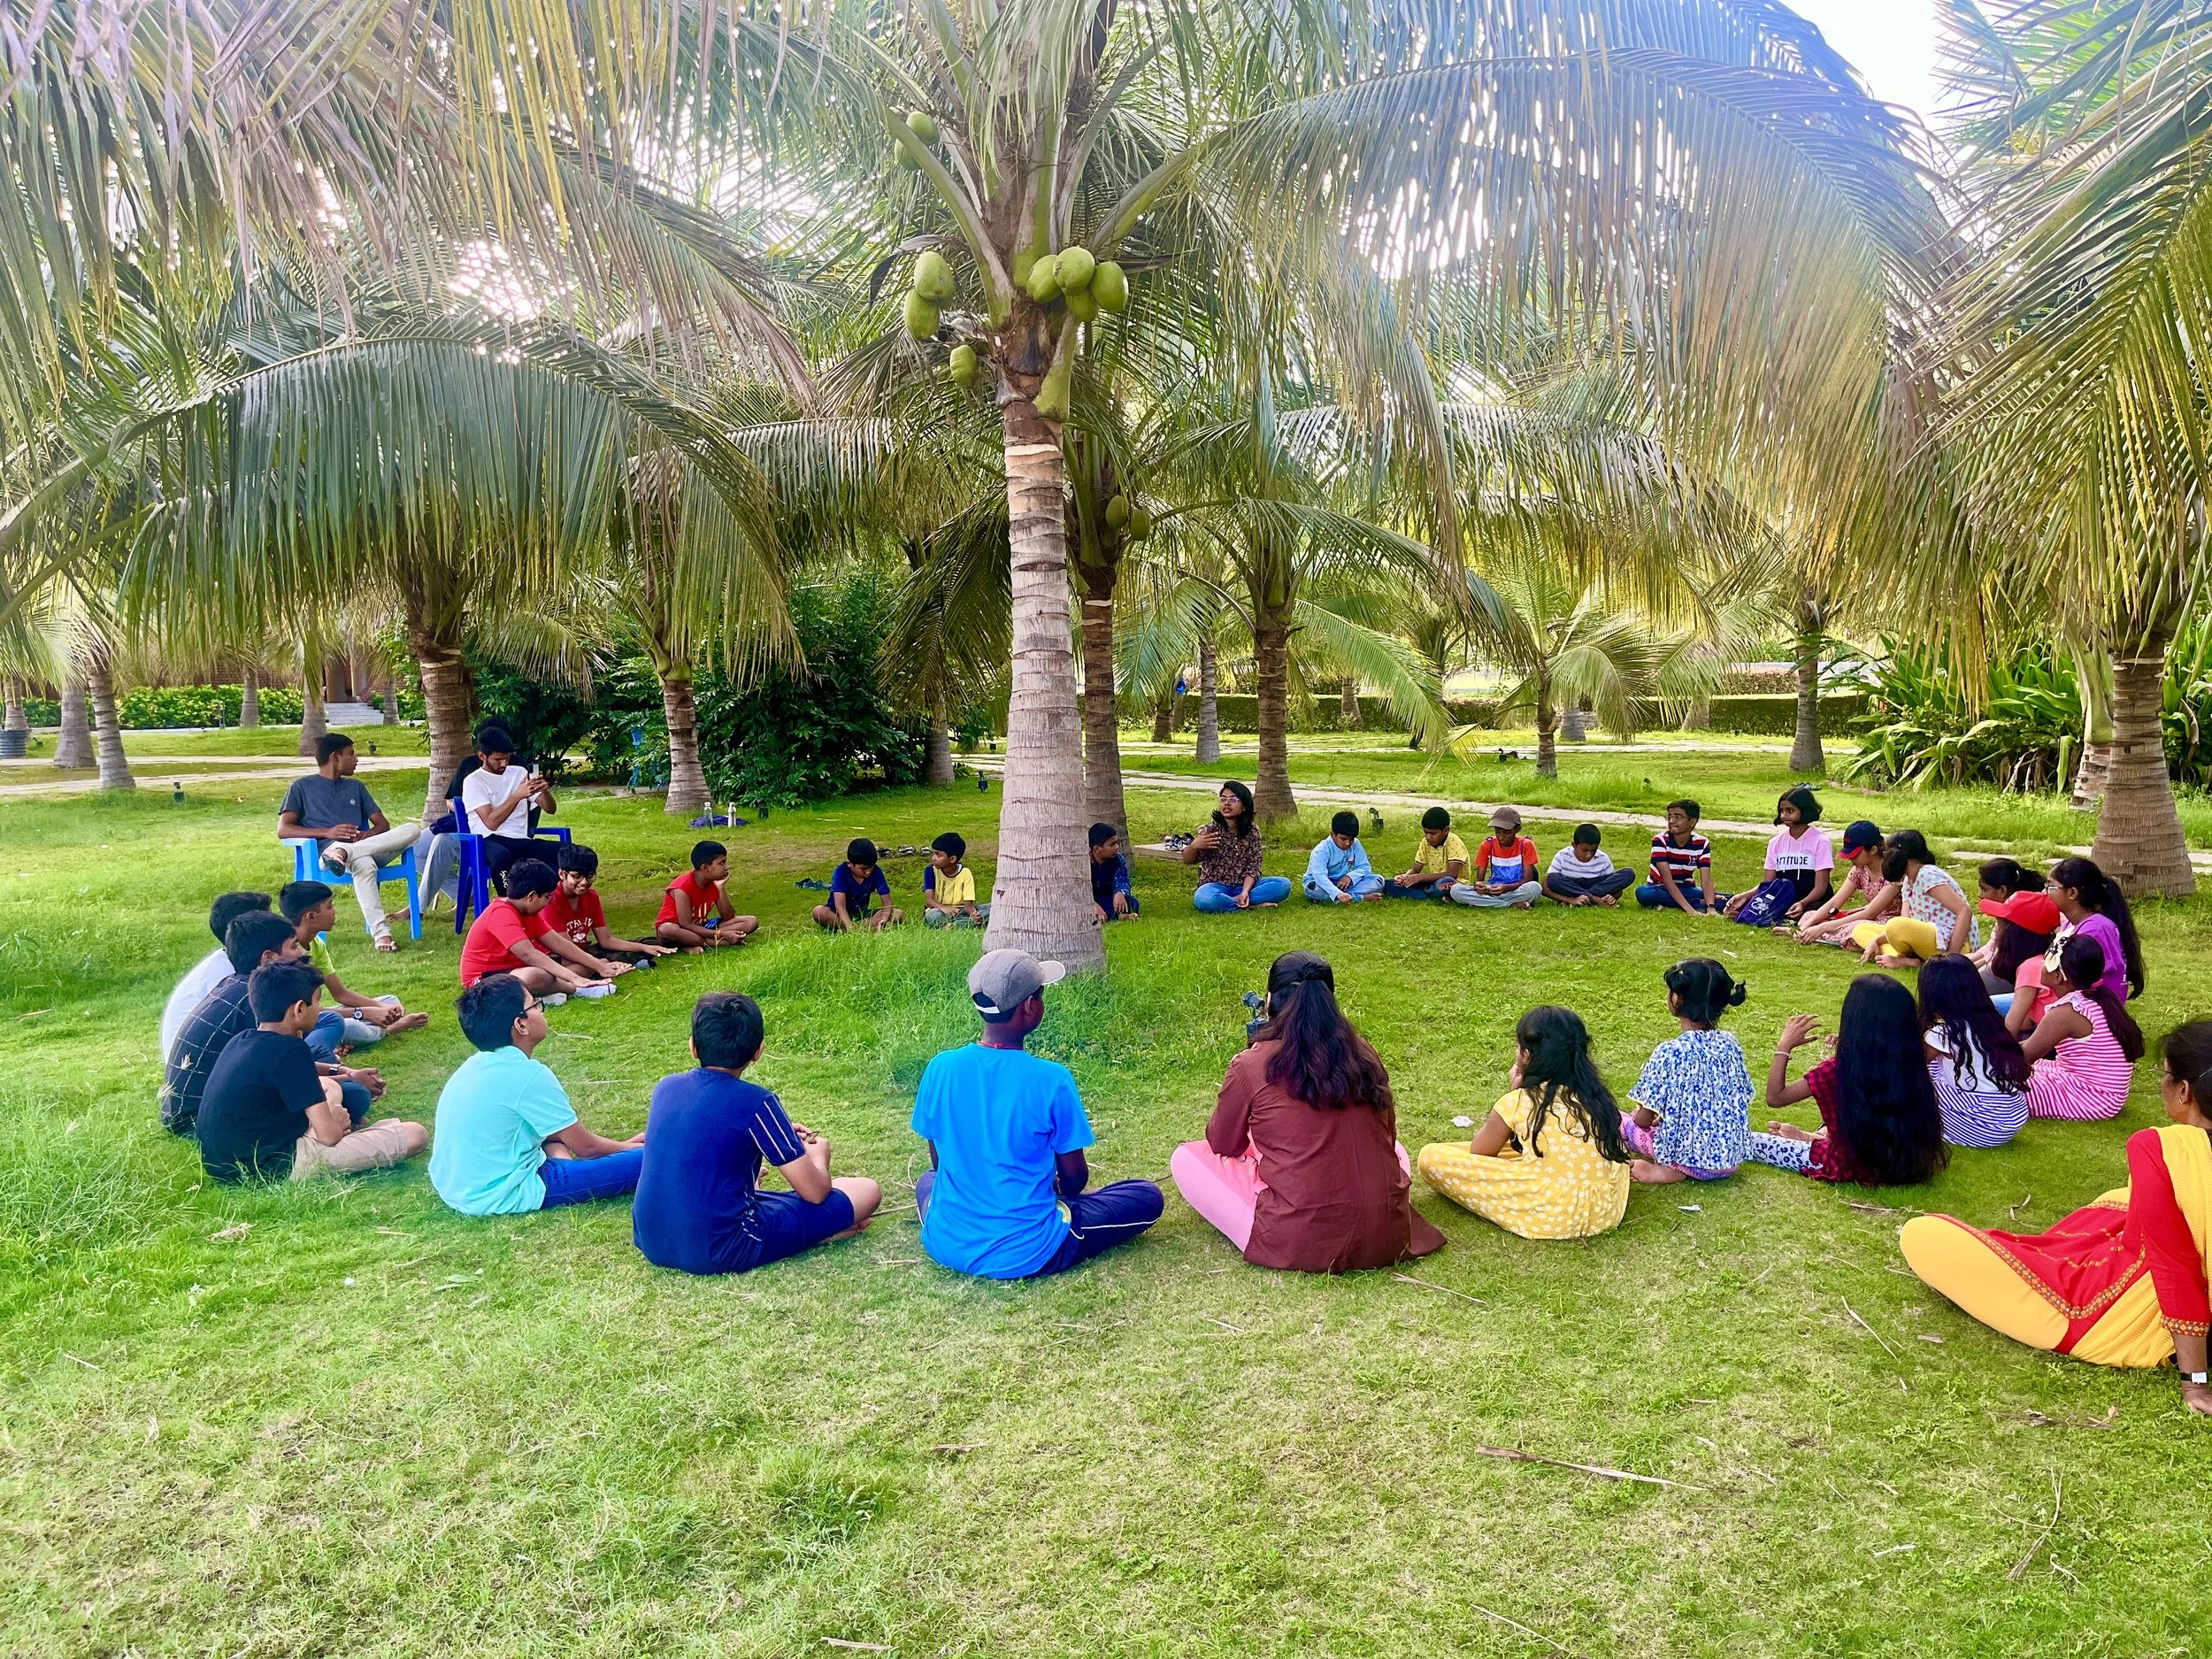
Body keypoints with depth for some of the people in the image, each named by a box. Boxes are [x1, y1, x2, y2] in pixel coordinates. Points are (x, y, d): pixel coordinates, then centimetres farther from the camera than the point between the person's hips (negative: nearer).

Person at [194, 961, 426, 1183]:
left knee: (331, 1088, 31)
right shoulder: (291, 1049, -18)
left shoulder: (239, 1040, 7)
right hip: (273, 1168, -10)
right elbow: (328, 1134, -19)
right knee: (415, 1135, -13)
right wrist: (338, 1122, 3)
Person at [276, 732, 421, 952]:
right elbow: (283, 830, 4)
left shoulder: (356, 786, 30)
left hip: (372, 849, 5)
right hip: (327, 849, -5)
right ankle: (381, 932, -50)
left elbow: (383, 824, 21)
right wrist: (328, 832, -11)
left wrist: (368, 834, -4)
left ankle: (344, 852, -40)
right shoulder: (302, 787, 16)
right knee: (363, 863, -42)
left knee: (412, 829, -26)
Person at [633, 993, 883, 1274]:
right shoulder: (755, 1103, -13)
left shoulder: (665, 1088, 4)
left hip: (652, 1244, 7)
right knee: (867, 1191, -2)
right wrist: (818, 1155, 15)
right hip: (719, 1252, -6)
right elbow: (815, 1192, -7)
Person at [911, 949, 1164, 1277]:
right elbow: (1075, 1177, -6)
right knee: (1147, 1197, 10)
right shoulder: (1052, 1079, -19)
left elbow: (939, 1160, 6)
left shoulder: (941, 1068, -8)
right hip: (1026, 1255, -3)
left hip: (947, 1247, 3)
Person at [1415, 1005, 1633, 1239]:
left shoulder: (1518, 1102, -11)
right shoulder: (1595, 1093, 2)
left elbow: (1479, 1152, 6)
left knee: (1430, 1157, -5)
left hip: (1551, 1217, -6)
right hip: (1608, 1212, 7)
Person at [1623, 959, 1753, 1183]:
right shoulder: (1730, 1043, -1)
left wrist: (1638, 1115, 14)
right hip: (1732, 1159, 6)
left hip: (1691, 1156, -6)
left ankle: (1669, 1170, -6)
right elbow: (1743, 1097, 13)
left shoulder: (1669, 1052, -19)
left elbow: (1644, 1120, -13)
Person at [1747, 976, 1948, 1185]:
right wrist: (1847, 1049, 8)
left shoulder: (1836, 1070, -25)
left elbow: (1775, 1098, -14)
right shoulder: (1911, 1063, -11)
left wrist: (1784, 1046, -8)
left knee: (1751, 1141, 7)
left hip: (1852, 1168, -6)